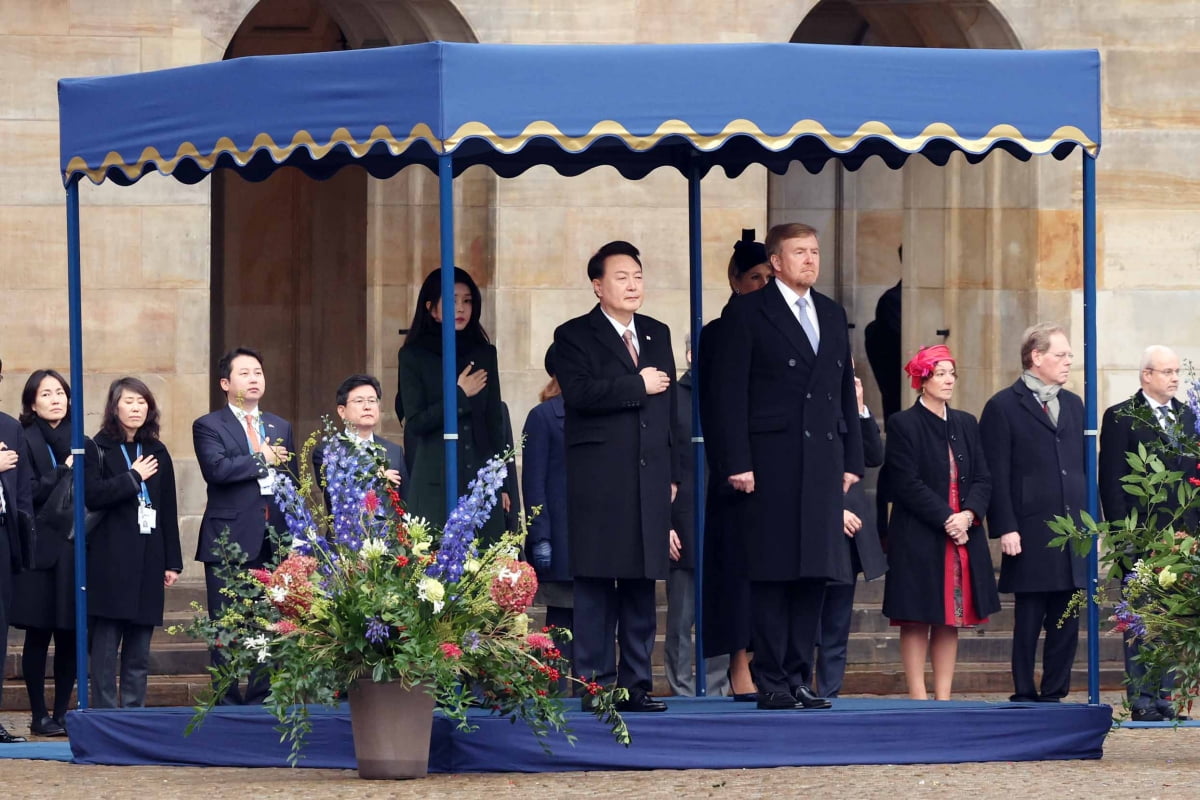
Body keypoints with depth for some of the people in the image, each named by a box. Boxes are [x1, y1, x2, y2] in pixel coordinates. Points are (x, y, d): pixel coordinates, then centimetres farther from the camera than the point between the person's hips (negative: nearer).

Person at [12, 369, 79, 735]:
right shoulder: (26, 441, -2)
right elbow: (28, 492, -13)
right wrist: (65, 470, -15)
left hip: (74, 549, 4)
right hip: (40, 550, -4)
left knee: (70, 636, 4)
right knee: (38, 635, 0)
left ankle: (62, 712, 11)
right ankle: (40, 716, 5)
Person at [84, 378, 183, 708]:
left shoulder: (157, 452, 14)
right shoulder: (98, 449, 1)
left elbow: (169, 510, 14)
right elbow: (92, 495, -14)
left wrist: (172, 561, 10)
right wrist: (133, 477, -10)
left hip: (148, 558, 4)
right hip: (109, 559, -4)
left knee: (140, 647, 4)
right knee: (105, 642, -6)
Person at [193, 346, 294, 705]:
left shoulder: (281, 427, 19)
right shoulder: (209, 427, 2)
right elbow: (216, 469, -16)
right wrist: (262, 460, -8)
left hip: (273, 539, 4)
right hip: (230, 538, -4)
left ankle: (261, 699, 8)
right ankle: (228, 700, 1)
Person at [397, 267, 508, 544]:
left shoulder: (484, 354, 12)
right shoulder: (414, 357, 2)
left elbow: (495, 421, 14)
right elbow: (416, 422, -5)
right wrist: (460, 395, -8)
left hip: (481, 479, 3)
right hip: (436, 484, -3)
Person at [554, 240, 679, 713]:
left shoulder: (658, 335, 18)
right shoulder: (575, 336, 0)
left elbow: (668, 406, 19)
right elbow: (579, 392, -17)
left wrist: (672, 473, 13)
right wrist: (637, 385, -11)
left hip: (649, 479, 5)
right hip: (599, 482, -5)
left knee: (642, 584, 5)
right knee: (596, 585, -5)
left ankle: (636, 682, 8)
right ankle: (596, 684, -2)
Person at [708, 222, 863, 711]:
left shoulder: (832, 315, 18)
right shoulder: (747, 314, 0)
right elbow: (729, 392, -5)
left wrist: (852, 460, 12)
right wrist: (737, 463, -13)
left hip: (823, 464, 6)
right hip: (772, 464, -6)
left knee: (814, 576, 4)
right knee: (772, 574, -4)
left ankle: (799, 678, 9)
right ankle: (771, 683, -2)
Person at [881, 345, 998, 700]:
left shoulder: (966, 424, 14)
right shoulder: (903, 425, -3)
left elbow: (982, 480, 9)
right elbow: (908, 484, -10)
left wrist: (968, 515, -10)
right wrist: (946, 519, -16)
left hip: (964, 536, 5)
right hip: (918, 538, -5)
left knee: (951, 621, 5)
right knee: (917, 622, -5)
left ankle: (943, 696, 7)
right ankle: (918, 697, -5)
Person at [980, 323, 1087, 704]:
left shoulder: (1073, 405, 16)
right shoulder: (1003, 407, -2)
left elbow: (1085, 468, 17)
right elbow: (996, 476, -7)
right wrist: (1005, 529, -13)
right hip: (1030, 536, -5)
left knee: (1067, 622, 5)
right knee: (1028, 621, 0)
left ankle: (1054, 694, 11)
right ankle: (1024, 697, 6)